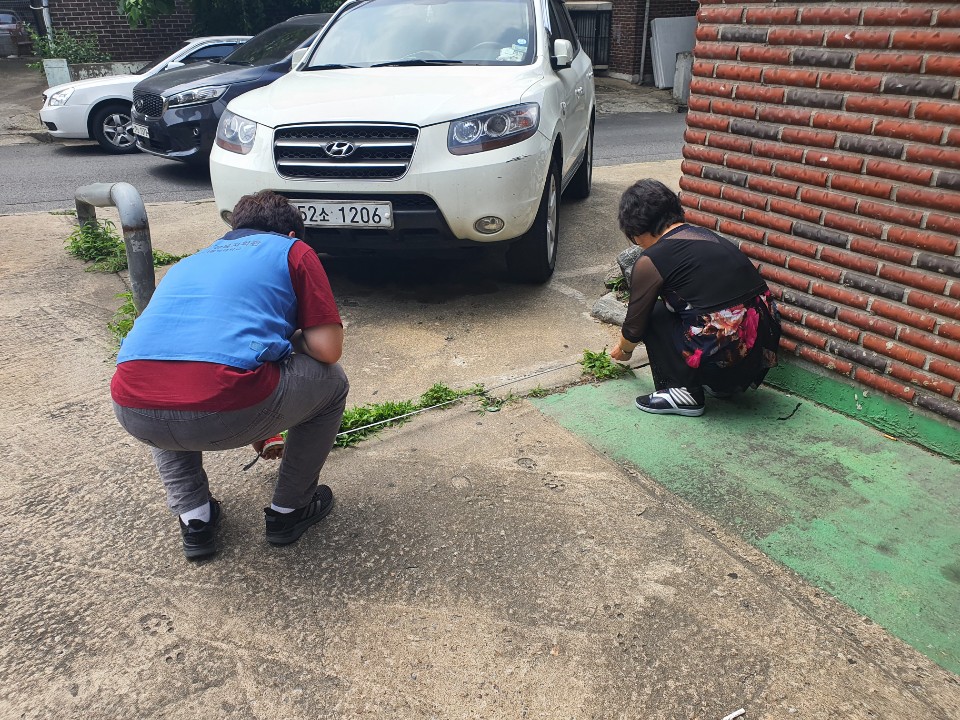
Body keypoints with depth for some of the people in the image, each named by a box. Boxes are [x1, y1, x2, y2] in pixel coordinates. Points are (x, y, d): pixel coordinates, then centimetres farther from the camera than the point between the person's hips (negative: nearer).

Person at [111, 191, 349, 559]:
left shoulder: (190, 262, 34)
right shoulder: (293, 251, 17)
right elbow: (328, 349, 6)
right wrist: (293, 337, 31)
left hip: (134, 415, 6)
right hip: (227, 410, -5)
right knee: (330, 381, 24)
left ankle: (194, 516, 32)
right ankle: (289, 509, 32)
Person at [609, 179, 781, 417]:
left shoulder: (651, 261, -7)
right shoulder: (707, 235, 16)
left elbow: (635, 324, 5)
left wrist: (623, 350, 28)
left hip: (724, 356, -8)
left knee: (655, 315, 10)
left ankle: (684, 392, 9)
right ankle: (724, 385, 23)